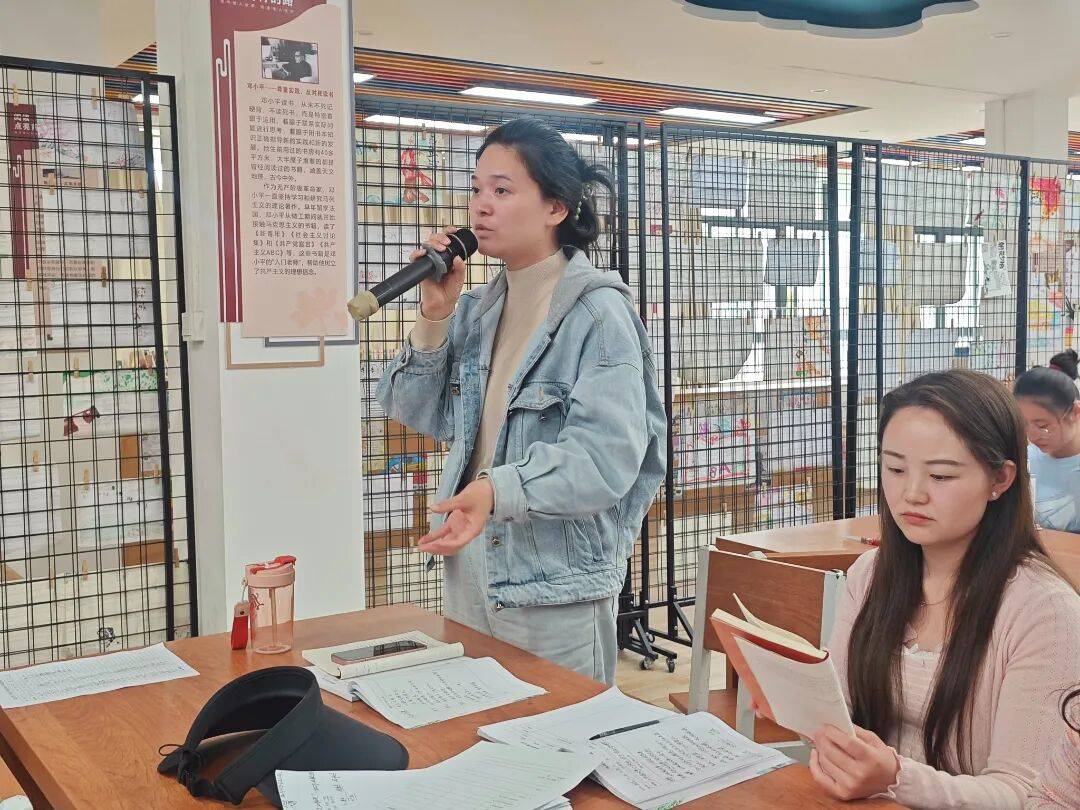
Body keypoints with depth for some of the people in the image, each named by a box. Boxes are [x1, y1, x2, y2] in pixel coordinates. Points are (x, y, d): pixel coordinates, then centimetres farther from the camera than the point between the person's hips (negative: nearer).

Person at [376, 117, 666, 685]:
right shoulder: (477, 309, 7)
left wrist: (499, 490, -37)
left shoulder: (598, 313, -14)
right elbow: (424, 415, 5)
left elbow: (607, 454, -23)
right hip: (470, 572, 7)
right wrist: (434, 317, -7)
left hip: (557, 589, -6)